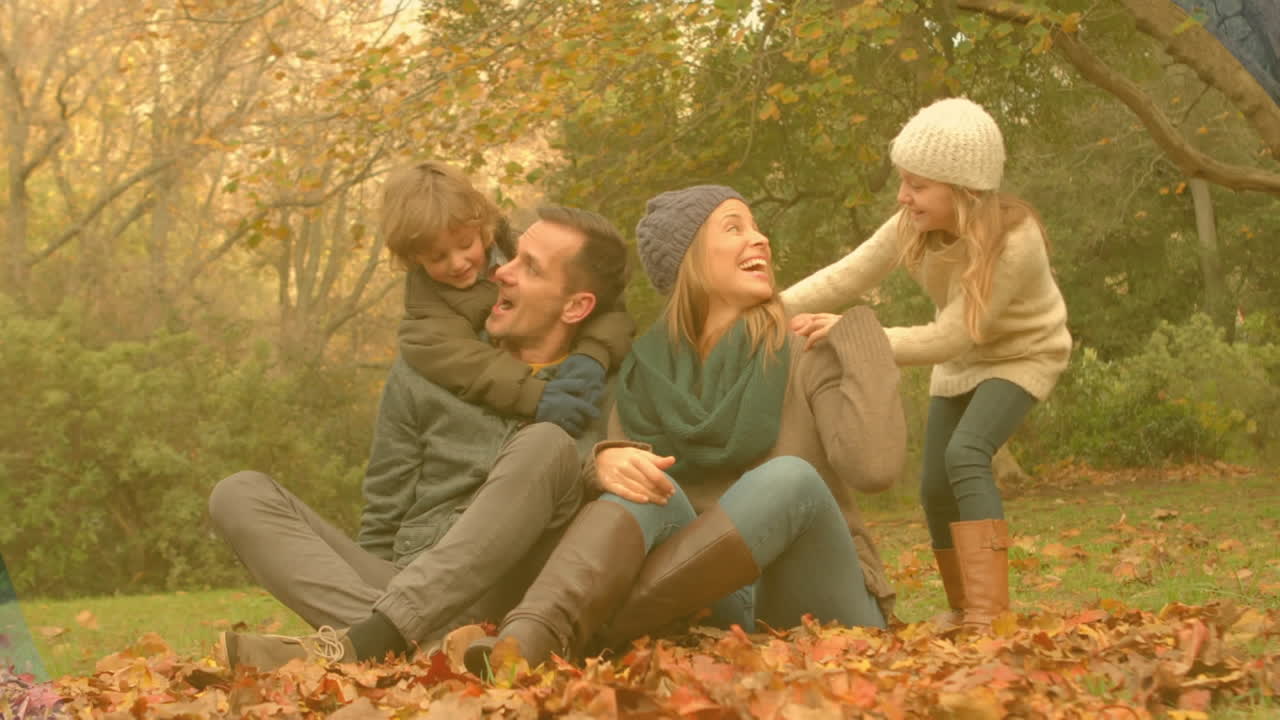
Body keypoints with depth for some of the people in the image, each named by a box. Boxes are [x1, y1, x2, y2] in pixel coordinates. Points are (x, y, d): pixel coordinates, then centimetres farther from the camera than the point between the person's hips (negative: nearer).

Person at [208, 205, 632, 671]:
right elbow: (383, 517, 15)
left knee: (546, 446, -26)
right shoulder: (424, 370, 11)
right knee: (240, 495, -11)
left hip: (496, 608, -3)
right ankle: (409, 645, -36)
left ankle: (359, 641, -36)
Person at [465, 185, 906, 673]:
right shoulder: (648, 370, 7)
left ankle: (594, 631, -39)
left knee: (788, 477, -31)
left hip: (820, 605, -2)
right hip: (718, 605, 2)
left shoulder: (808, 356, -3)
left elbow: (875, 466, -18)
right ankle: (526, 639, -51)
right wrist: (607, 461, -27)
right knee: (642, 486, -24)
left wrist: (859, 335, -13)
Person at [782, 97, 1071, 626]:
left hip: (1023, 352, -6)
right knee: (934, 485, 4)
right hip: (961, 359, 6)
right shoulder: (913, 226, -20)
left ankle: (989, 612, -31)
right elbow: (846, 275, -19)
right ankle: (962, 610, 25)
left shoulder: (1013, 241, -37)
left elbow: (946, 337, -37)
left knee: (966, 453, -29)